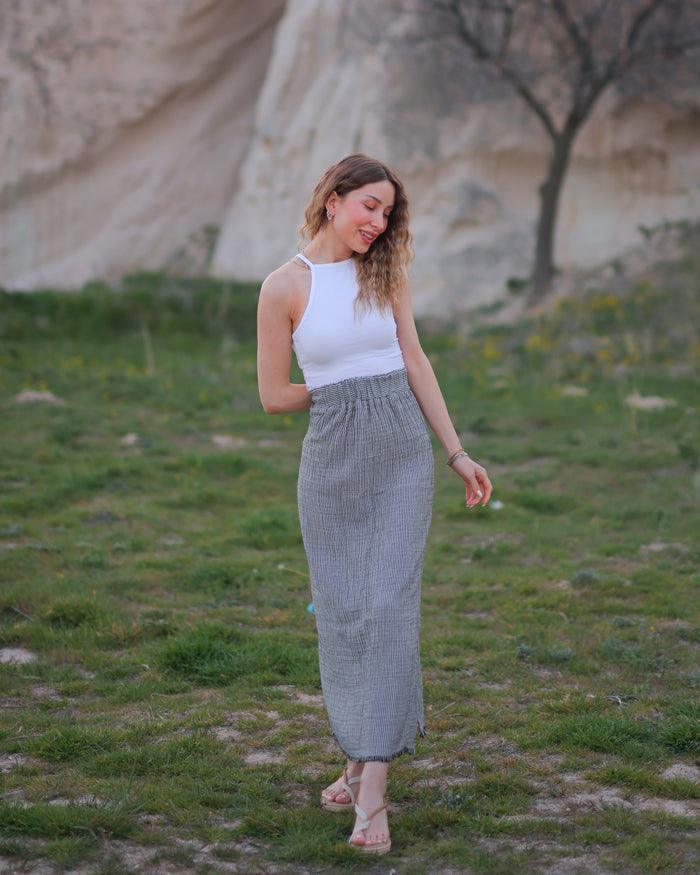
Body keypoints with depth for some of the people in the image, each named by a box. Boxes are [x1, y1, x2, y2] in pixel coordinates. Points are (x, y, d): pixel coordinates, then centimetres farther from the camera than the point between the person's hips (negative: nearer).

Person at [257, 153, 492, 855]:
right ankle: (361, 757, 26)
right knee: (343, 611, 6)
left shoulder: (386, 273, 5)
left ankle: (372, 791, -8)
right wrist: (345, 388, 6)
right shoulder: (284, 286, -3)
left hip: (403, 452, 1)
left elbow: (415, 363, 7)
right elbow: (274, 395, -1)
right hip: (331, 455, -1)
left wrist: (457, 453, 5)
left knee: (389, 606, -7)